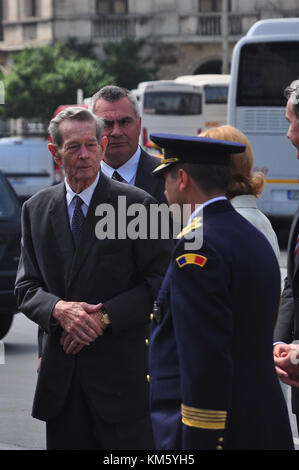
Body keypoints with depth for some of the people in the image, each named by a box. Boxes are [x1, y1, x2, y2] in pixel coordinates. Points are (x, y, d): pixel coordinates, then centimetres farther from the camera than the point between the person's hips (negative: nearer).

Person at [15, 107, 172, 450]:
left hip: (120, 369, -4)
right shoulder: (36, 209, 10)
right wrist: (58, 308, -12)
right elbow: (26, 288, 9)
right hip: (60, 376, 4)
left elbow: (159, 282, -5)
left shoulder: (137, 205, -2)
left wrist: (105, 318, -15)